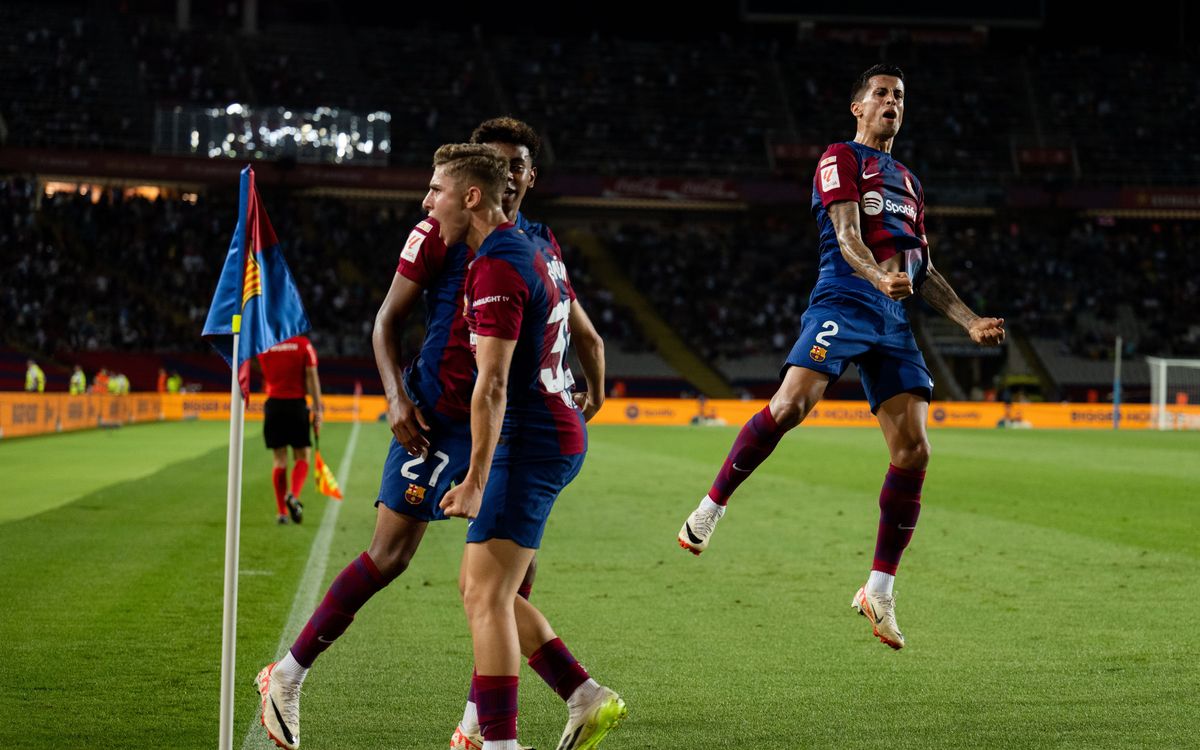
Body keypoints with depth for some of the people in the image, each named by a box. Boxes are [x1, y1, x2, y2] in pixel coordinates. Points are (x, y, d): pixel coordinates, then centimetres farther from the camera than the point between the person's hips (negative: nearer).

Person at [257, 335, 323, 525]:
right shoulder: (304, 345, -4)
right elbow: (312, 377, -7)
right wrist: (317, 409, -6)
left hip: (273, 404, 2)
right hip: (297, 404, -2)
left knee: (280, 458, 8)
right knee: (302, 456, 7)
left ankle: (282, 511, 6)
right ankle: (293, 495, -20)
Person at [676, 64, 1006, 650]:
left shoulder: (908, 182, 29)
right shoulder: (842, 158, 7)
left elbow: (924, 271, 29)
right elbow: (847, 235, -9)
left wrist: (969, 322, 17)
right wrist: (878, 277, -29)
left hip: (893, 318, 6)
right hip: (843, 299, -6)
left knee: (913, 450, -6)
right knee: (790, 404, -28)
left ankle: (879, 590, 0)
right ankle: (711, 508, -11)